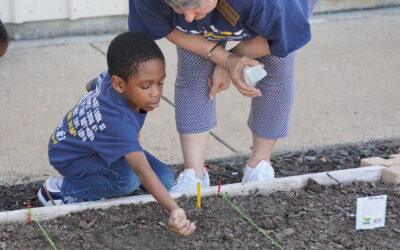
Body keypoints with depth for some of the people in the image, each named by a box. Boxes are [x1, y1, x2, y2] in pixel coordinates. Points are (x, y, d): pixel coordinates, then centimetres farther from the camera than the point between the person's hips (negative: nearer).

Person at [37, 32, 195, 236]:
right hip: (70, 156, -8)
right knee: (129, 178, -36)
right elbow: (143, 170, -56)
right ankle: (59, 188, -11)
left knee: (165, 180, -6)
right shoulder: (118, 123, -45)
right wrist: (173, 210, -70)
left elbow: (93, 85, 3)